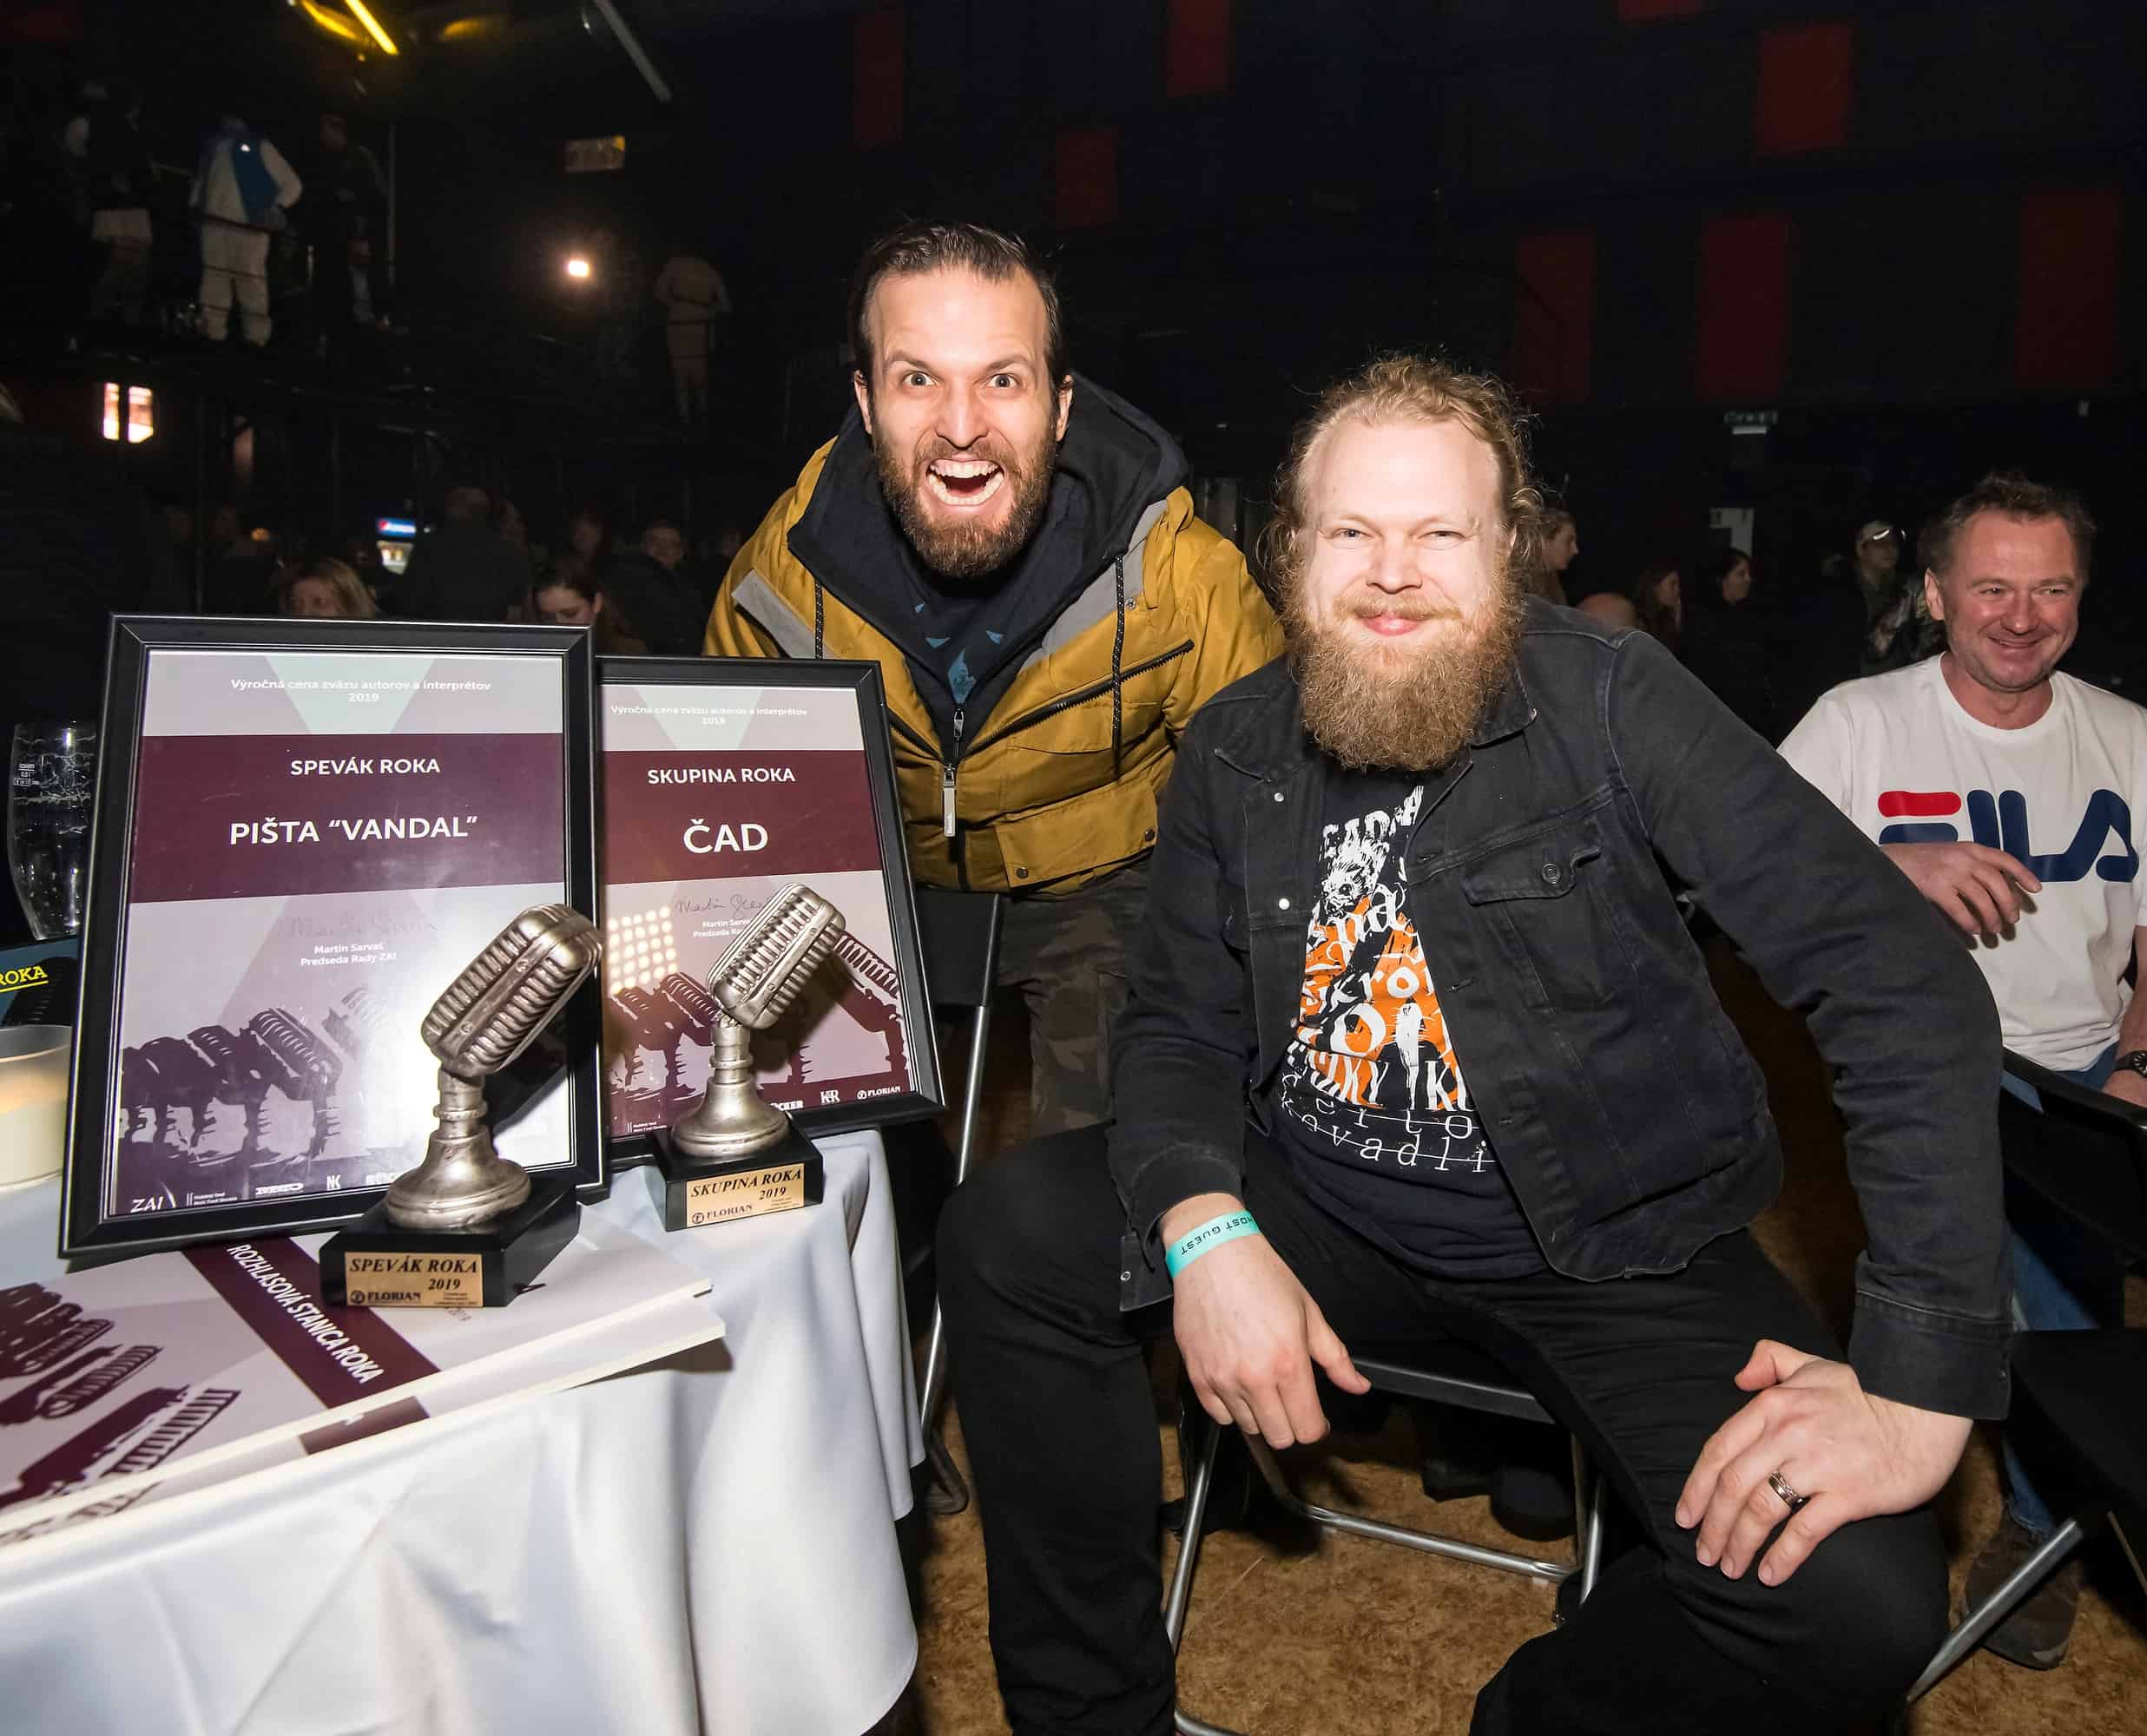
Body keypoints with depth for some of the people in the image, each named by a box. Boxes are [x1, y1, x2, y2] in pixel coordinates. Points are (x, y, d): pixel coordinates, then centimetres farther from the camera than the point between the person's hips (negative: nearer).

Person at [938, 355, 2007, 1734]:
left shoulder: (1608, 702, -14)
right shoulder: (1237, 751, -1)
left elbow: (1904, 974, -18)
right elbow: (1179, 1024, 2)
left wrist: (1923, 1380, -25)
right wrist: (1205, 1230, -21)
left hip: (1615, 1242, -2)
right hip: (1327, 1201, 3)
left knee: (1852, 1600, -25)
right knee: (1008, 1236, -15)